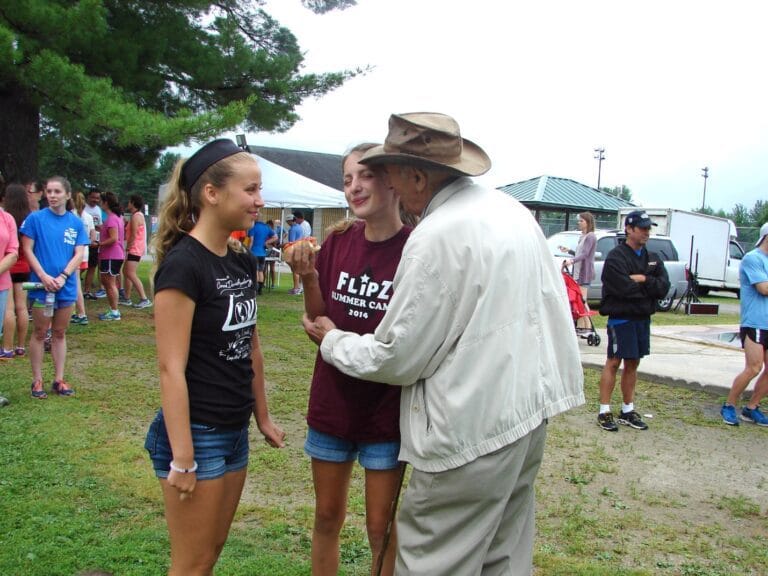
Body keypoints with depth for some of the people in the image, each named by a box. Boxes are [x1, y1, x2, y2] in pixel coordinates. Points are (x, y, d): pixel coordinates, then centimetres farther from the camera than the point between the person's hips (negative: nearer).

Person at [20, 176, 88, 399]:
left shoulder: (76, 223, 3)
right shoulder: (35, 218, -4)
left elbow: (79, 254, 0)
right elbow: (27, 250, -5)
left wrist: (63, 276, -14)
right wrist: (44, 276, -15)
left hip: (66, 286, 2)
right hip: (41, 286, -2)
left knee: (60, 333, 11)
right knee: (40, 333, 5)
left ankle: (59, 380, 19)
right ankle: (37, 381, 14)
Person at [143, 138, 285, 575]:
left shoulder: (243, 260, 6)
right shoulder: (183, 263, -18)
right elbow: (172, 367, -20)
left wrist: (262, 417, 19)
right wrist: (182, 458, -19)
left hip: (234, 432, 8)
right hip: (196, 434, -8)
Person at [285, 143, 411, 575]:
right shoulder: (338, 241, -3)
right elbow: (320, 321, 2)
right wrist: (309, 277, -13)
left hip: (386, 410, -4)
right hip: (332, 402, 4)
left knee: (380, 527, 11)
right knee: (327, 517, 19)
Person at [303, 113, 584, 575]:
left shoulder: (437, 237, -21)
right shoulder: (511, 209, 6)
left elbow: (396, 357, -14)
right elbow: (554, 305, 14)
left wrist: (332, 341, 3)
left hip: (473, 430, -9)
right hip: (530, 414, 9)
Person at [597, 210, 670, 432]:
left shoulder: (653, 259, 13)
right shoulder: (616, 257, -9)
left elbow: (664, 286, 0)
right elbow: (624, 289, -21)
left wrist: (643, 280, -15)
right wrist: (649, 287, -6)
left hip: (643, 318, 7)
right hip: (621, 318, -7)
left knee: (632, 364, 12)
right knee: (614, 363, -3)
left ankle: (627, 411, 21)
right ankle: (604, 412, 3)